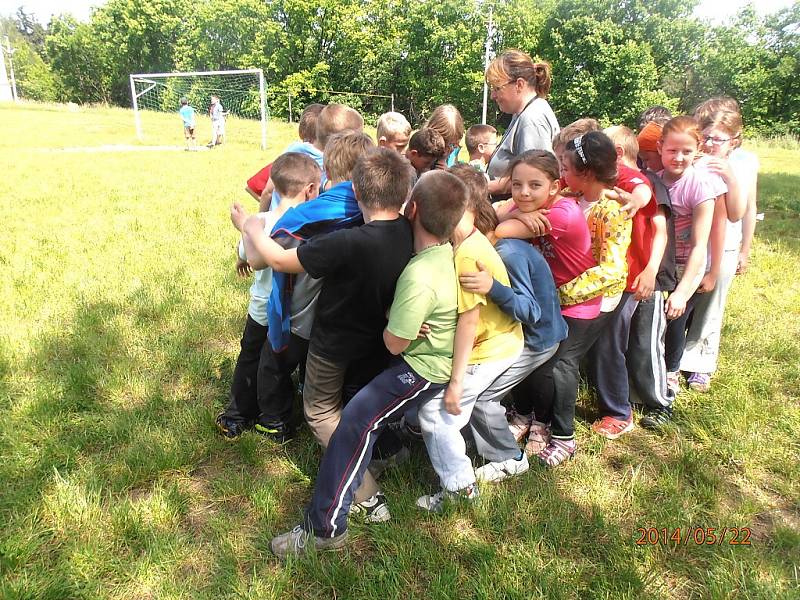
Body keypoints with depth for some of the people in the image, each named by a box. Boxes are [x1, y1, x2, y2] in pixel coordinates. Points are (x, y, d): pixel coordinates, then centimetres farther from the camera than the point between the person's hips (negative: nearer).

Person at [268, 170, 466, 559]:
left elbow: (394, 343, -25)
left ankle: (325, 526, -8)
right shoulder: (446, 249, -10)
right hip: (435, 351, 10)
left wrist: (388, 307, -6)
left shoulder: (419, 277, -34)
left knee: (357, 420, -15)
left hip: (423, 367, -9)